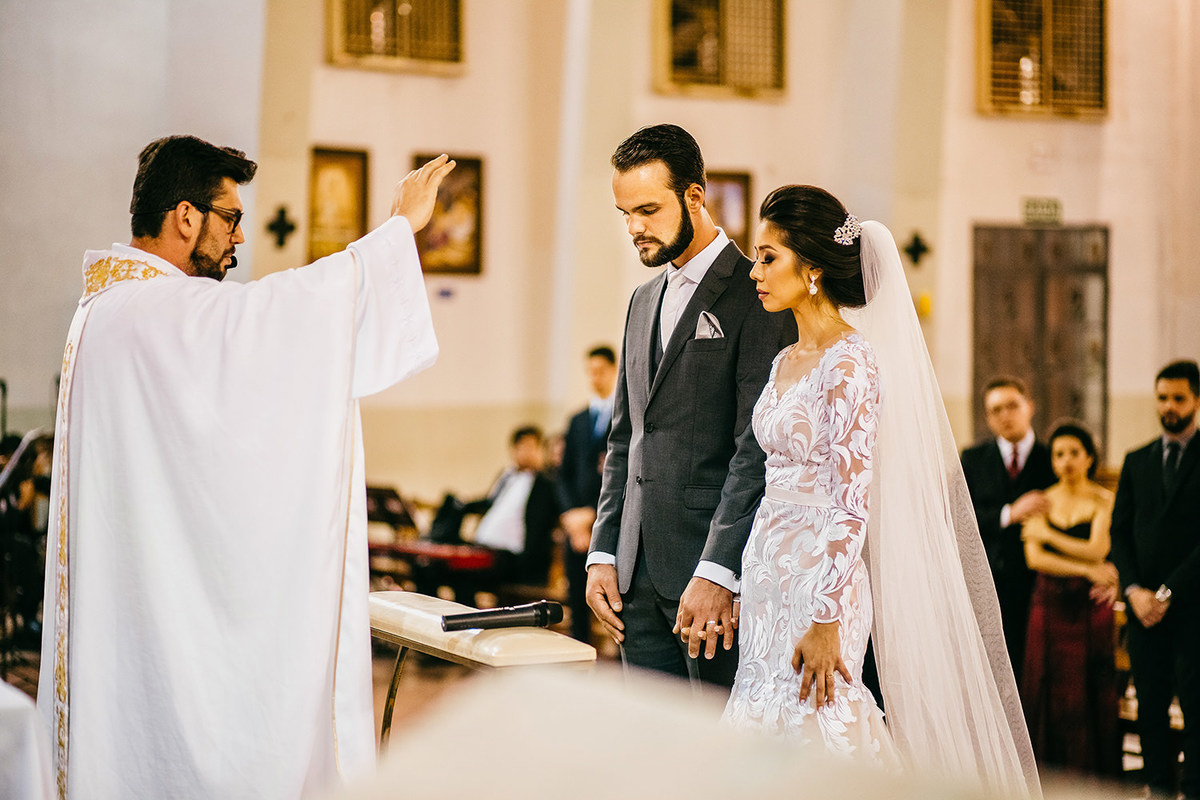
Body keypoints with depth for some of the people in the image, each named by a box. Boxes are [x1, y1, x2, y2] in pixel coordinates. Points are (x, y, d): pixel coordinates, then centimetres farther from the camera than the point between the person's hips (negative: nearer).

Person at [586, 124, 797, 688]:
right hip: (639, 574, 7)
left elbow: (758, 449, -15)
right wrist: (603, 555, 12)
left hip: (717, 572, -7)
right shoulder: (643, 302, 18)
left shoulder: (755, 295, -8)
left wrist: (717, 573, -20)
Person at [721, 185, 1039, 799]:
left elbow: (854, 502, -17)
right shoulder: (786, 362, 12)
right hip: (769, 577, 8)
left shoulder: (851, 363, -14)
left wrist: (825, 622, -20)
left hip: (822, 581, -8)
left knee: (816, 741, -6)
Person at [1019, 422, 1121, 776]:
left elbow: (1096, 551, -12)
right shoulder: (1042, 501, 6)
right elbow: (1035, 559, -4)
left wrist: (1047, 534, -6)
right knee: (1050, 690, 1)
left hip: (1091, 605, -2)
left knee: (1089, 690, -1)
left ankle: (1092, 774, 8)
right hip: (1049, 604, 2)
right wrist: (1087, 571, -11)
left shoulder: (1103, 500, 1)